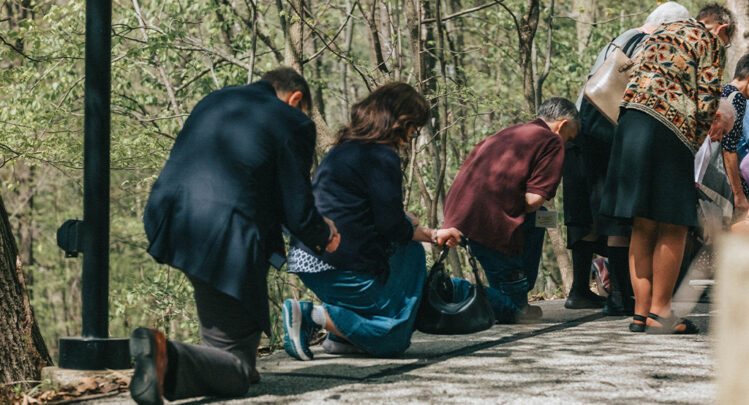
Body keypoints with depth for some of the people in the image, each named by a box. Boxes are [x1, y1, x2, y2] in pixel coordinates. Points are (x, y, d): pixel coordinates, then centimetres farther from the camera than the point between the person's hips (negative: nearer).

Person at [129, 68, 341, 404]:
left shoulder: (212, 101, 23)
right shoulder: (293, 122, 3)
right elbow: (298, 213, 0)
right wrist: (324, 234, 24)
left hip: (168, 225, 7)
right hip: (225, 241, -7)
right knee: (236, 375, 0)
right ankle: (165, 356, -28)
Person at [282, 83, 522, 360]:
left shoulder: (344, 150, 17)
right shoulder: (382, 157, -12)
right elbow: (392, 227, -12)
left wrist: (431, 233, 21)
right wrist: (432, 235, 5)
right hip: (343, 270, -9)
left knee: (411, 251, 26)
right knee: (393, 340, 3)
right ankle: (313, 316, -12)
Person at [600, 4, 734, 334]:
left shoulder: (660, 34, 28)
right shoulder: (711, 42, 7)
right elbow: (706, 104, -2)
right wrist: (693, 145, 9)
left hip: (630, 122, 7)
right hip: (670, 130, -7)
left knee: (643, 227, 7)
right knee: (672, 228, -1)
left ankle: (641, 312, 6)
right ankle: (659, 312, -3)